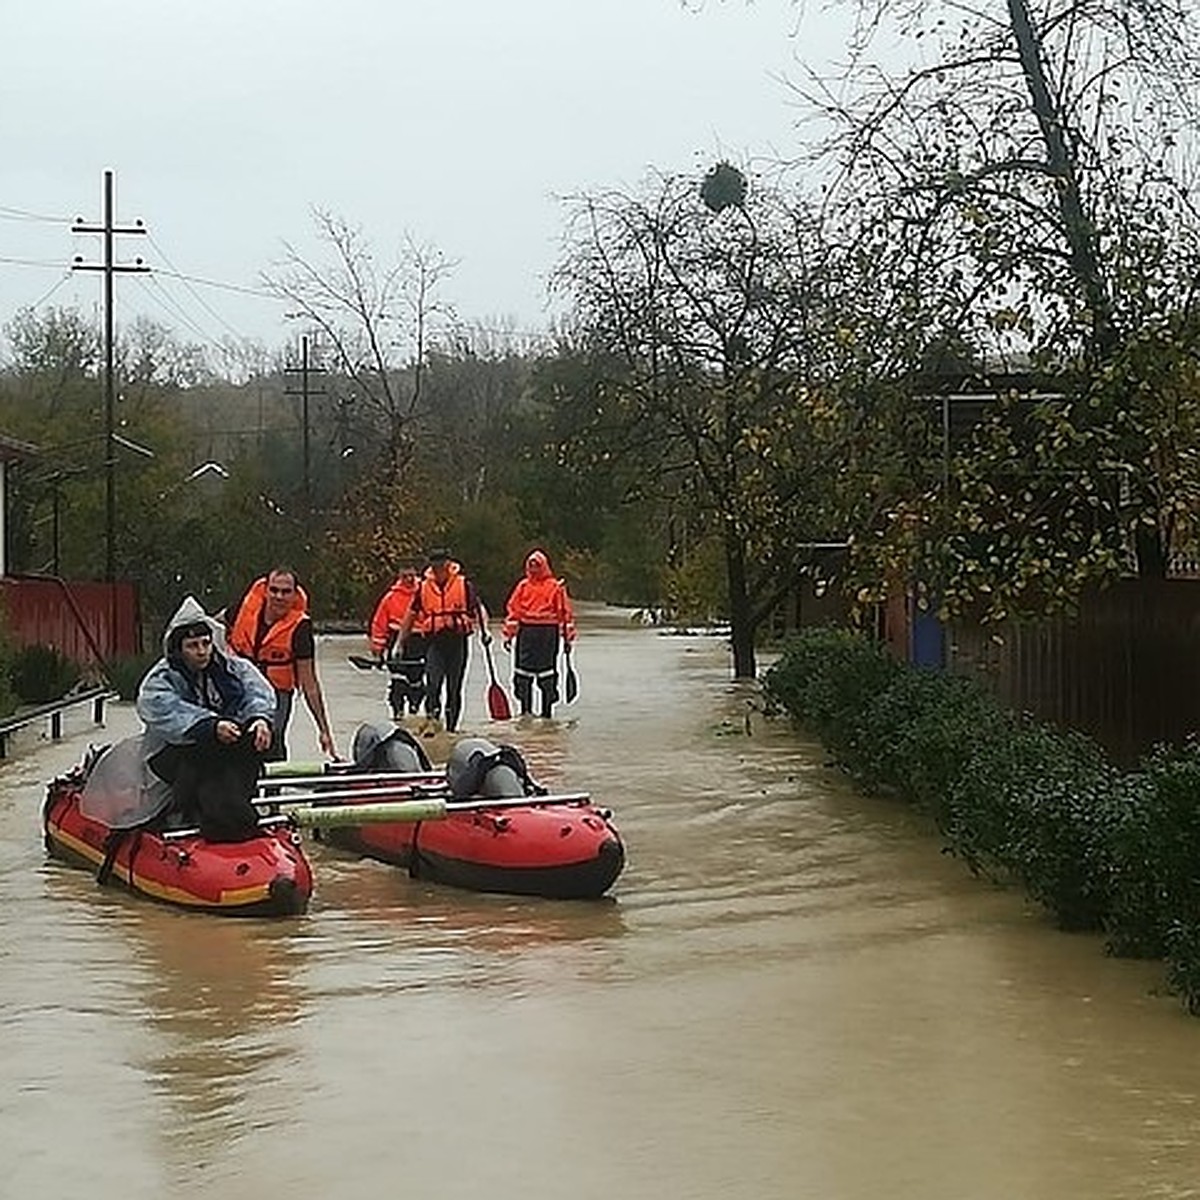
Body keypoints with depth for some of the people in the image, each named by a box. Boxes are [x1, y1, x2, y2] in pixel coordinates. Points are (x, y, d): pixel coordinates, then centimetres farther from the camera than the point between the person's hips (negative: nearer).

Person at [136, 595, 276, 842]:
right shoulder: (158, 682, -3)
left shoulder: (234, 668, 11)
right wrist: (212, 727, -39)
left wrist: (260, 717, -30)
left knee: (258, 737, -26)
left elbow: (258, 690, -6)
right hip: (173, 754, -3)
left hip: (227, 753, 3)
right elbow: (173, 715, -22)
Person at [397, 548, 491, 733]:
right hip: (434, 640, 0)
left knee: (454, 686, 6)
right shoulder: (423, 587, 7)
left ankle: (451, 727, 15)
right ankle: (431, 721, -15)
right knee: (433, 682, -16)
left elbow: (478, 608, 3)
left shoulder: (464, 584, 0)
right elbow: (411, 615, 15)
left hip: (457, 639, 0)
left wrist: (484, 630, -13)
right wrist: (401, 642, 16)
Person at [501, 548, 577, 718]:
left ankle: (546, 710, 10)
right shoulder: (523, 586, 9)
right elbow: (512, 610, 10)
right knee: (523, 674, 3)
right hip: (526, 632, 2)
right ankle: (524, 709, 12)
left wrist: (567, 637, 1)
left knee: (547, 675, 2)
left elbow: (565, 612, 3)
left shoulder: (556, 587, 2)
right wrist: (508, 634, 5)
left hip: (548, 633, -2)